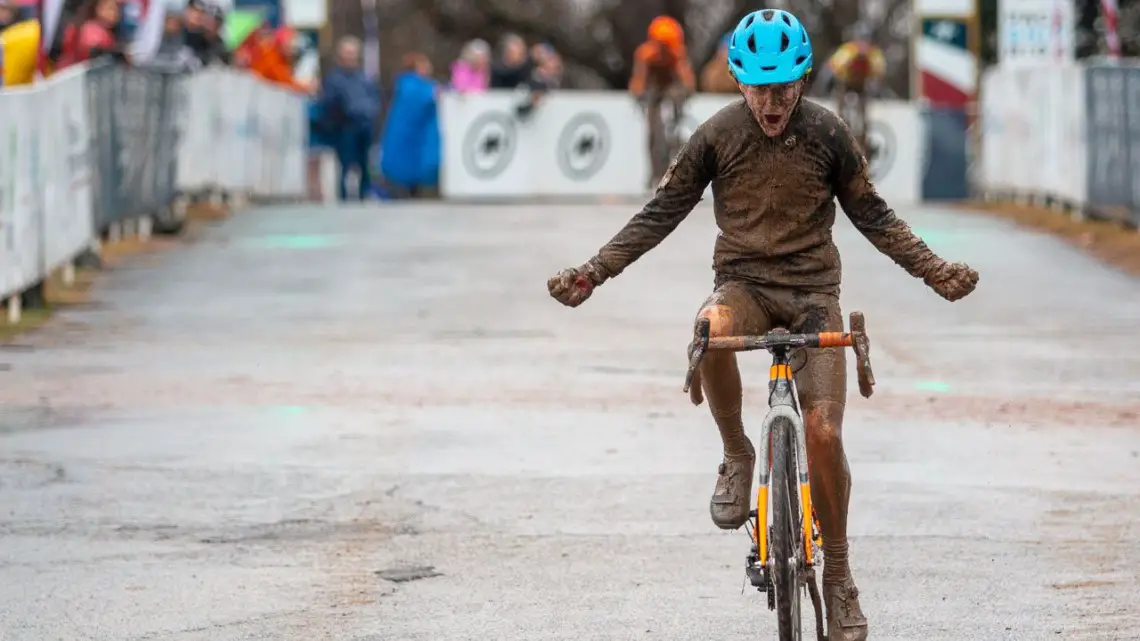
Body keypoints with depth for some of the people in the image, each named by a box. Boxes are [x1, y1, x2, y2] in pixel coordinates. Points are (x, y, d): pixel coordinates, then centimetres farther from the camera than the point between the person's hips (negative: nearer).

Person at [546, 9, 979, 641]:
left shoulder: (826, 133, -4)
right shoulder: (717, 135, -5)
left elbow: (871, 216, 7)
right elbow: (660, 213, 2)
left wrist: (934, 270, -3)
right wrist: (591, 273, -6)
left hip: (812, 288, 0)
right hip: (743, 281, 0)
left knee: (823, 432, -14)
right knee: (709, 336, -38)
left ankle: (838, 577, 3)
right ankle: (736, 456, -12)